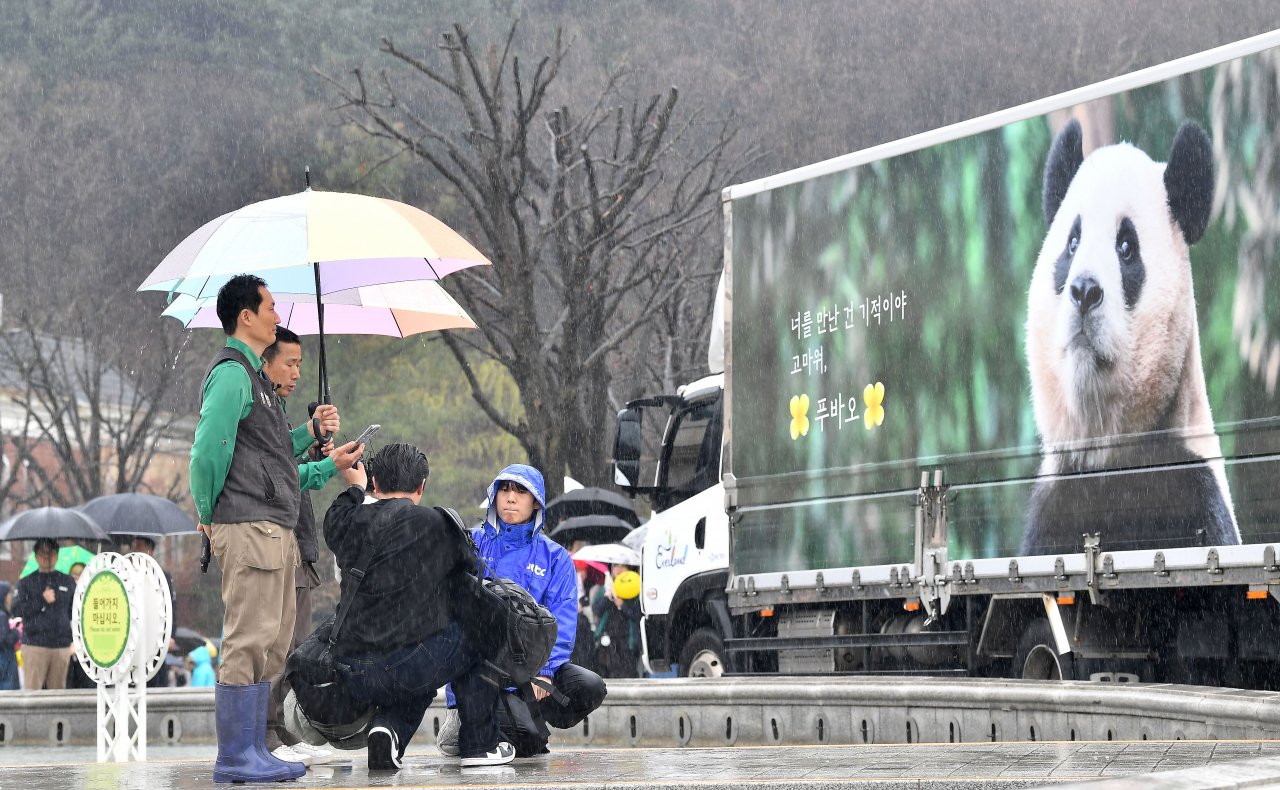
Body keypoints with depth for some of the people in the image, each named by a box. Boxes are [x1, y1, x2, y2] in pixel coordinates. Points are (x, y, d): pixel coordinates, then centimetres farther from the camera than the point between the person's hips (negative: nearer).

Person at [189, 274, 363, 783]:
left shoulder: (254, 377, 24)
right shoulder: (231, 374, -9)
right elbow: (207, 450, -18)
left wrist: (310, 435, 16)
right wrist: (208, 515, -9)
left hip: (276, 529, 10)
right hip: (249, 528, -10)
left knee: (271, 646, 11)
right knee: (247, 643, -10)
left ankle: (254, 752, 14)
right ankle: (234, 759, -9)